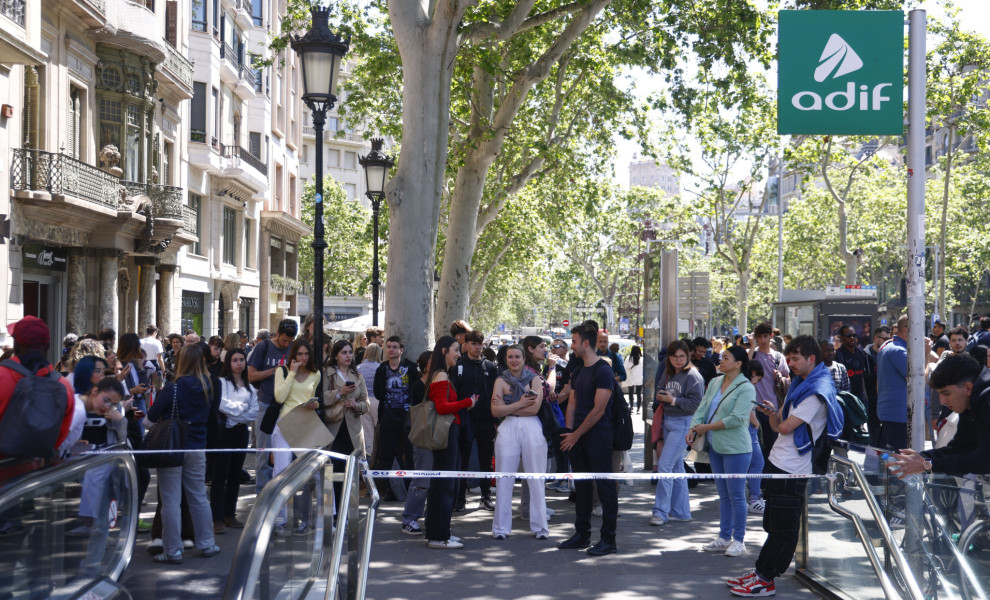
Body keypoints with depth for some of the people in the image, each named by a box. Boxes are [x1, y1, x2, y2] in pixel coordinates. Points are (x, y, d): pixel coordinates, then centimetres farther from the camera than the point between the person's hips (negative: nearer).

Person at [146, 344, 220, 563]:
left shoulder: (173, 388, -15)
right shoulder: (207, 388, -1)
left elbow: (150, 419, -9)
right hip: (197, 447, 5)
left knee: (171, 500, 1)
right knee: (199, 497, 15)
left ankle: (173, 550, 4)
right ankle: (206, 544, 22)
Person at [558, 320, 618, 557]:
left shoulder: (603, 371, -13)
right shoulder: (578, 371, 14)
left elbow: (598, 410, -16)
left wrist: (576, 435, -13)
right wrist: (569, 431, 2)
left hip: (598, 436, -9)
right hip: (577, 436, 9)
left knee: (605, 486, -4)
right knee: (581, 485, 13)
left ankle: (608, 540, -1)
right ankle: (582, 535, 22)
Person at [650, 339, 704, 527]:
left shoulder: (693, 376, -11)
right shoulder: (667, 373, 12)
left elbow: (696, 403, -16)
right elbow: (661, 393, 21)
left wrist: (673, 400, -19)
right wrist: (660, 397, -1)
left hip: (683, 423, -8)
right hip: (668, 421, 8)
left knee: (665, 465, -13)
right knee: (676, 466, 13)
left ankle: (660, 511, -9)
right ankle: (681, 511, 20)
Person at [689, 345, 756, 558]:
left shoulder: (746, 388, -10)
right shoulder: (715, 383, 12)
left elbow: (736, 418, -19)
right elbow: (702, 408, 9)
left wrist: (707, 427, -16)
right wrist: (694, 428, -9)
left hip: (735, 448, -7)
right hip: (715, 446, 7)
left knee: (736, 495, -1)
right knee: (723, 494, 14)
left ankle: (739, 540, 7)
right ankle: (724, 538, 21)